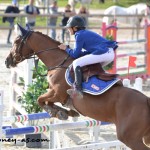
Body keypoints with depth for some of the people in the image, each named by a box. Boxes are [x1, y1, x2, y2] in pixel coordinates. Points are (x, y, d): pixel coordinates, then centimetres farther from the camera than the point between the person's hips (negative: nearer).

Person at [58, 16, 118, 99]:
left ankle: (78, 90, -16)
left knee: (76, 63, -7)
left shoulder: (80, 35, -1)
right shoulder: (87, 33, 26)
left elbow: (75, 54, 0)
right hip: (111, 54, 9)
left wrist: (66, 48, 16)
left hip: (102, 54, -9)